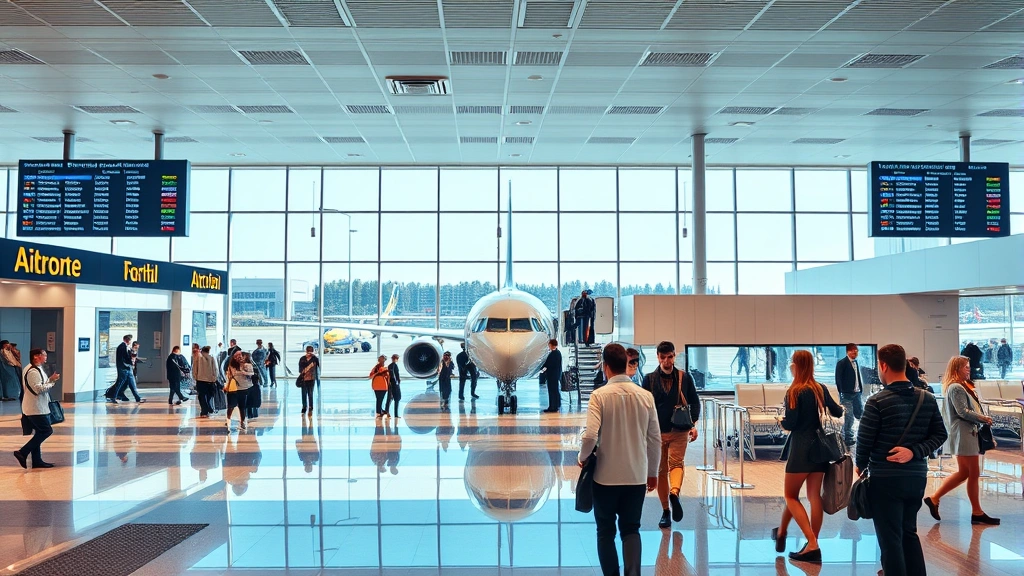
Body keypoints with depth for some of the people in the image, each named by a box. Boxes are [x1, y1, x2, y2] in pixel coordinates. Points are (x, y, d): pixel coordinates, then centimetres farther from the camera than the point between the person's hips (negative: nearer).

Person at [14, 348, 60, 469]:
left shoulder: (37, 369, 14)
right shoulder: (33, 371, -18)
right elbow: (39, 389, -23)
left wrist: (50, 380, 4)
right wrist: (52, 381, -13)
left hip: (38, 408, 11)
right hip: (36, 408, -11)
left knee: (39, 433, 12)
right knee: (47, 431, -8)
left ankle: (37, 460, 15)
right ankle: (22, 452, -6)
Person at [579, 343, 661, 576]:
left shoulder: (600, 396, -13)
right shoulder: (645, 396, -2)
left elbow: (590, 436, -21)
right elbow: (655, 439, 2)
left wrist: (582, 458, 0)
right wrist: (653, 472, 15)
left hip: (606, 476, -3)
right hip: (637, 477, 3)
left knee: (606, 532, 13)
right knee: (631, 529, 14)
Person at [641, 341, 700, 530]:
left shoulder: (684, 377, 4)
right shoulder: (649, 379, 3)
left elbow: (694, 402, 8)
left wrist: (693, 424, -3)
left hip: (679, 431, 0)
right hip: (657, 431, 0)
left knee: (676, 463, -20)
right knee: (661, 470, 4)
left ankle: (674, 493, -38)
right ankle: (665, 511, 11)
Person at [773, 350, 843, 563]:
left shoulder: (794, 392, -12)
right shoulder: (821, 389, 6)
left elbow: (790, 424, -16)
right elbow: (837, 413, 16)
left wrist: (781, 421, 5)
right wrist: (833, 407, 37)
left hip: (801, 448, -6)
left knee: (791, 496, 3)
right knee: (815, 496, 7)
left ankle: (812, 544, -9)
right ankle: (812, 546, 8)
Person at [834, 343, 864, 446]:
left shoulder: (856, 363, 12)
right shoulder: (842, 363, -8)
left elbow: (859, 378, 14)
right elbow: (838, 379, -10)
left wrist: (861, 390, 6)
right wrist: (841, 393, -13)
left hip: (857, 393, 7)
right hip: (847, 394, -7)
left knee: (861, 414, 8)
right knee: (849, 417, -3)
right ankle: (848, 438, 7)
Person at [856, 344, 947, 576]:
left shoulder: (877, 402, -14)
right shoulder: (928, 399, 2)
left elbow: (865, 439, -9)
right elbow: (940, 434, 3)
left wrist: (861, 466, 8)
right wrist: (914, 452, -6)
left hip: (885, 478, -6)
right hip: (917, 476, 6)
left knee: (890, 540, 3)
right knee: (909, 532, 21)